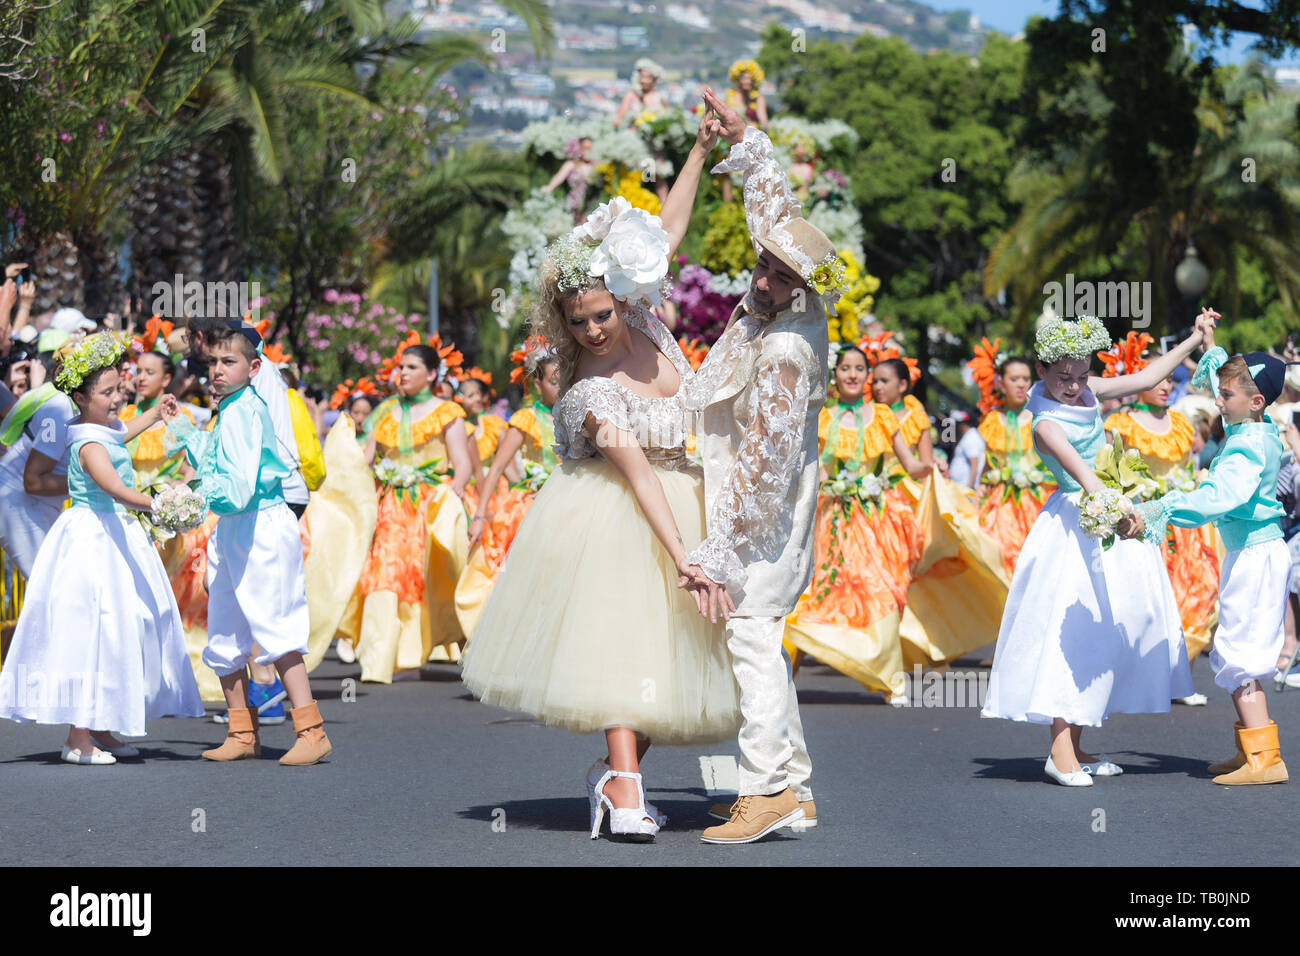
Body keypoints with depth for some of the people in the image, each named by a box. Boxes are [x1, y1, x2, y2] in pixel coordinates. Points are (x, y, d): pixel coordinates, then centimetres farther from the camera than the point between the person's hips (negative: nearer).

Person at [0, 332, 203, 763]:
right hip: (92, 544, -10)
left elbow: (124, 432, 37)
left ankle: (101, 730, 20)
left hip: (116, 537, 10)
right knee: (90, 632, -10)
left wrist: (157, 412, 50)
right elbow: (114, 487, -36)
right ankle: (77, 738, -7)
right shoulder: (89, 444, -20)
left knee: (118, 632, 13)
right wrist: (155, 504, -47)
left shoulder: (107, 431, 10)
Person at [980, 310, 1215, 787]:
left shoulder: (1086, 392, 5)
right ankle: (1060, 752, -13)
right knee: (1073, 630, -12)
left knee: (1111, 629, 8)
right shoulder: (1046, 423, -18)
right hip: (1077, 528, -9)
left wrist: (1194, 340, 18)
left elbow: (1142, 379, 16)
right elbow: (1082, 474, -32)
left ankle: (1074, 745, 12)